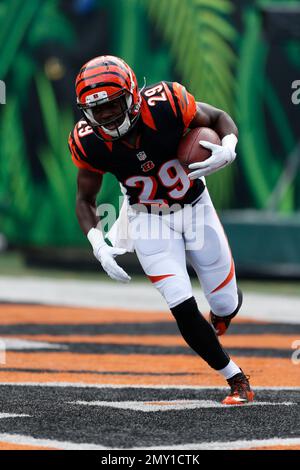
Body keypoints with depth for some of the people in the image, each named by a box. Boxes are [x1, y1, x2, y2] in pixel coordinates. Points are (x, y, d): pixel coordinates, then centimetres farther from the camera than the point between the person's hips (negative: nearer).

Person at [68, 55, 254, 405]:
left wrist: (228, 150, -32)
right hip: (148, 219, 0)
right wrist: (98, 247, -21)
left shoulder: (166, 104, -29)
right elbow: (85, 200, -5)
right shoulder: (90, 142, -22)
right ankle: (237, 381, 5)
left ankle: (219, 317, 48)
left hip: (195, 208, 0)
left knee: (226, 303, 8)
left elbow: (219, 118, -10)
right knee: (183, 308, -15)